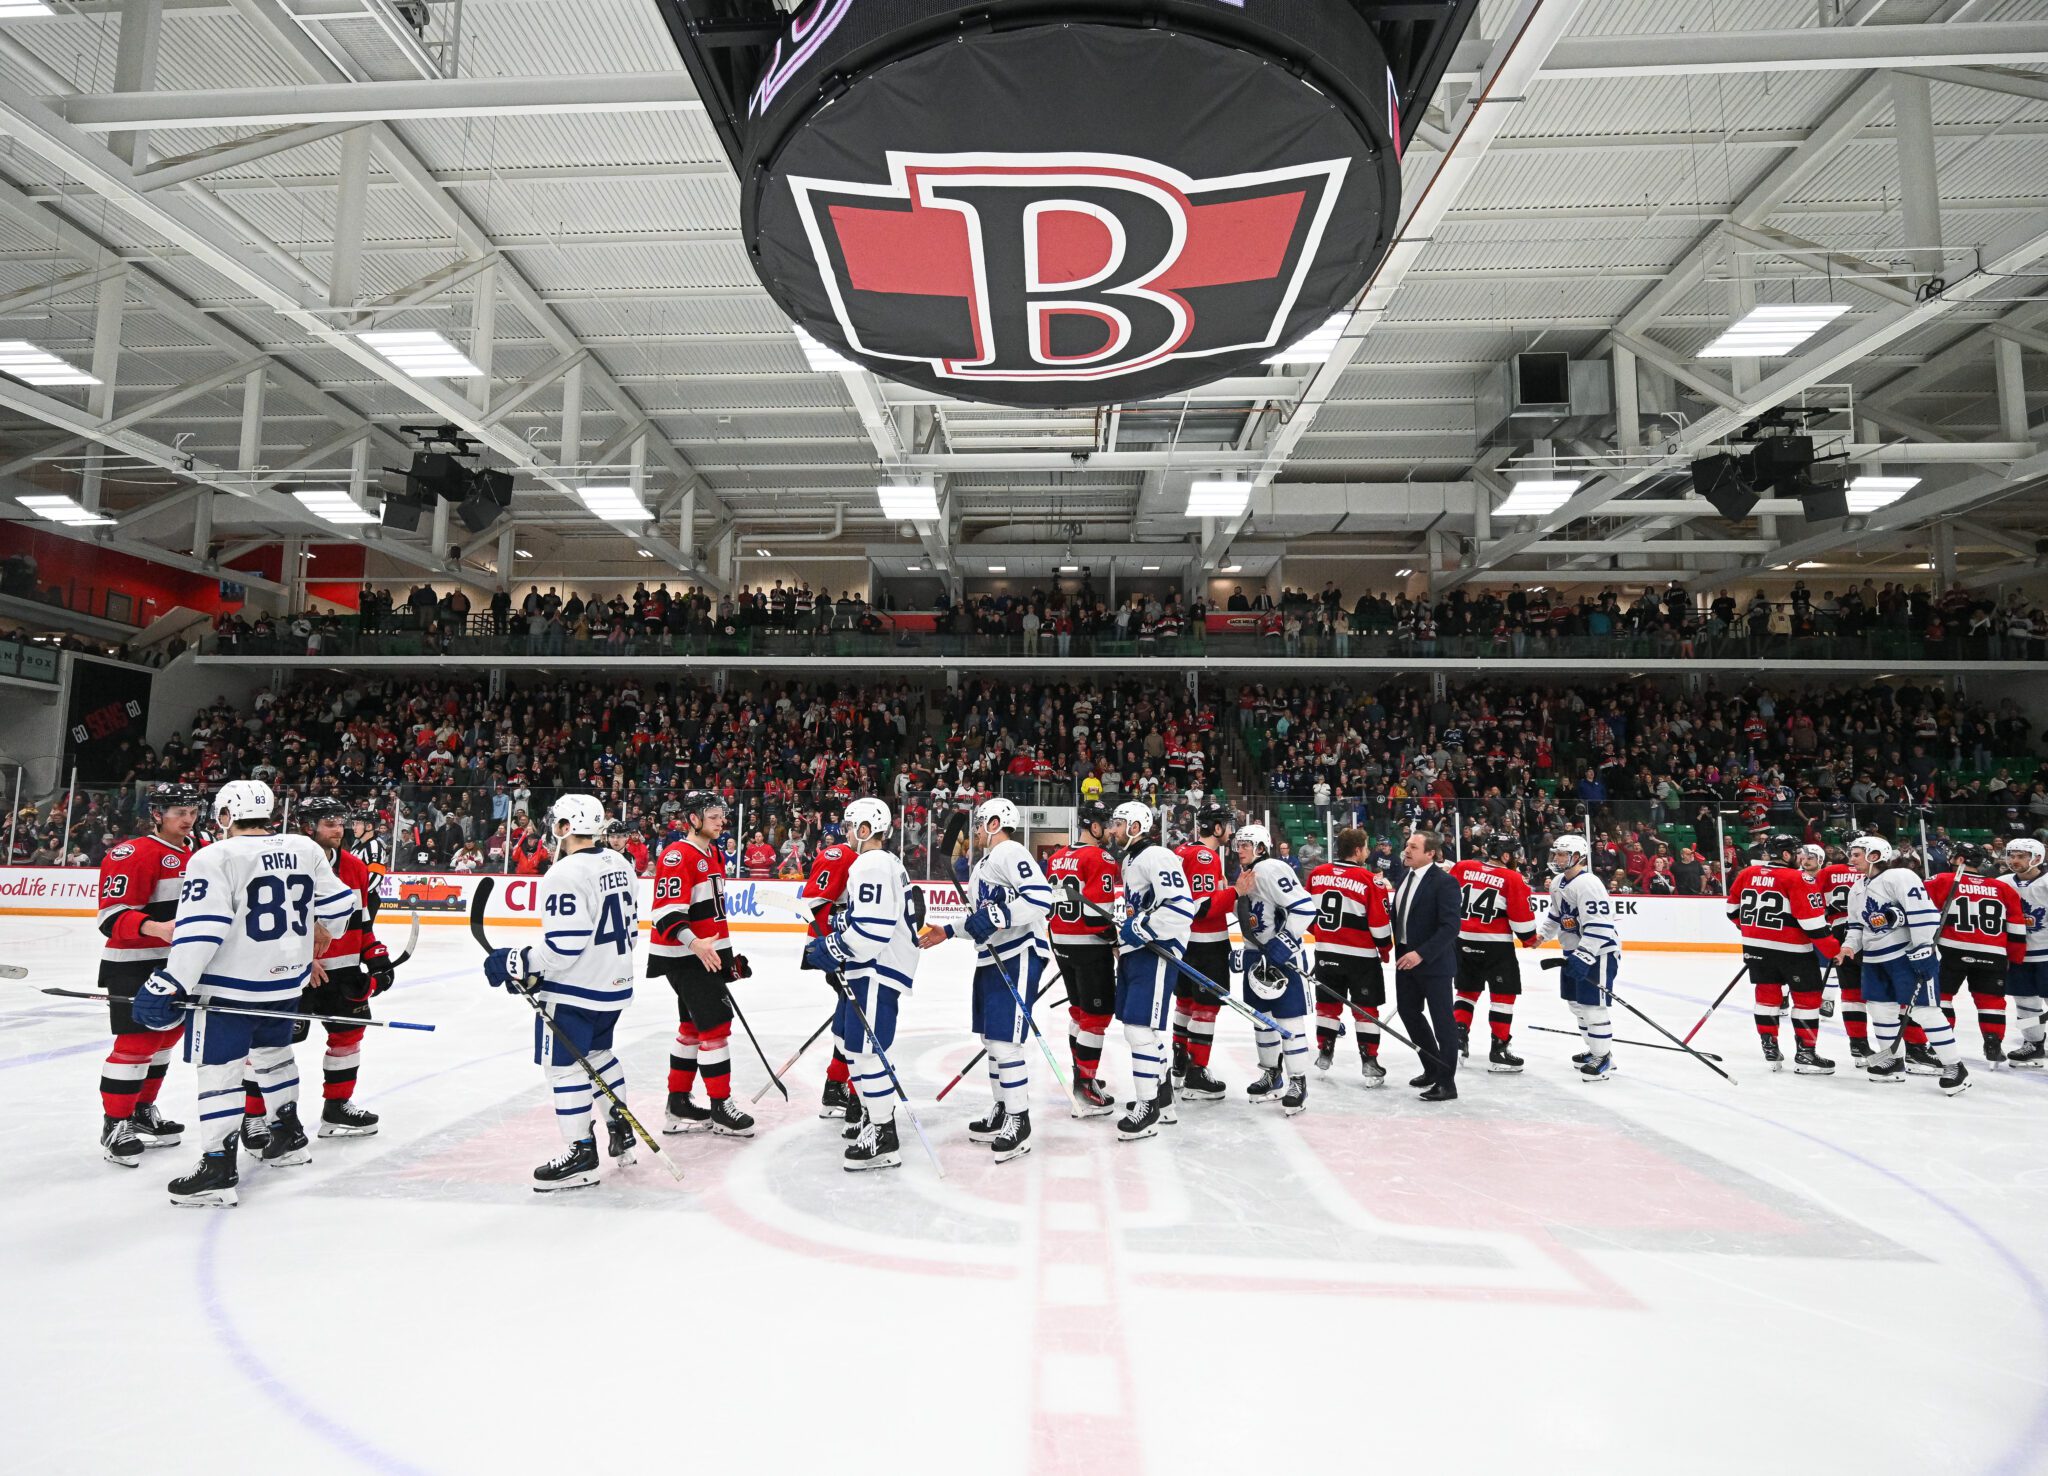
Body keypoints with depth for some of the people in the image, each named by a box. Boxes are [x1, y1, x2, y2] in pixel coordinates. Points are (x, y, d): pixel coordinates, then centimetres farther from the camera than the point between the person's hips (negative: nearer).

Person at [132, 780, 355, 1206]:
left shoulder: (215, 858, -14)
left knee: (218, 1069, 1)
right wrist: (314, 933, 33)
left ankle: (218, 1171, 2)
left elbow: (200, 930, -21)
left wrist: (170, 984, -17)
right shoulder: (306, 849, 3)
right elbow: (338, 904, 11)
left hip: (229, 985, -6)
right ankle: (290, 1137, 36)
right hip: (287, 978, 6)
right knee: (273, 1051, 25)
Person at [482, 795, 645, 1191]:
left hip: (574, 991, -9)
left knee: (564, 1065, 2)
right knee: (598, 1054, 24)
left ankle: (581, 1154, 7)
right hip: (614, 985, 9)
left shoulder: (567, 873, -21)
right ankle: (620, 1133, 32)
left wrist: (516, 964, -13)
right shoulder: (619, 864, 6)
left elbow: (564, 945, -24)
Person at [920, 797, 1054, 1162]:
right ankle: (1001, 1112, 29)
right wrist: (949, 931, 21)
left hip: (1018, 957, -11)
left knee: (1005, 1042, -9)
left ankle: (1019, 1124, 1)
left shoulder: (1010, 852, -12)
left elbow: (1041, 897, -25)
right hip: (990, 958, 11)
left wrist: (997, 917, -29)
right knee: (991, 1039, 16)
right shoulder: (983, 865, 20)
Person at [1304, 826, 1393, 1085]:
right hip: (1360, 955, -4)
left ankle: (1324, 1053, 27)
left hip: (1326, 952, 4)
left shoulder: (1317, 874, -2)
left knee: (1328, 1003, 17)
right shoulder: (1370, 880, -16)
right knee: (1366, 1008, 6)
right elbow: (1380, 923, -12)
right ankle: (1369, 1062, 7)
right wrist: (1385, 950, 5)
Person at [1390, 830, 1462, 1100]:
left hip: (1434, 962, -8)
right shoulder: (1405, 878, 8)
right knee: (1408, 1012, 16)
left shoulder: (1444, 882, -16)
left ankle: (1447, 1083, 10)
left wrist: (1421, 953, -26)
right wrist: (1399, 949, 7)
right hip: (1406, 958, 8)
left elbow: (1450, 927, -21)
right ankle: (1433, 1068, 33)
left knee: (1442, 1020, 1)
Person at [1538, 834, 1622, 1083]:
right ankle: (1595, 1049, 29)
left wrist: (1584, 956, -32)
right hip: (1574, 950, 10)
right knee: (1576, 1002, 16)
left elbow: (1599, 926, -28)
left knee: (1594, 1005, -9)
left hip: (1599, 951, -10)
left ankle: (1603, 1058, 2)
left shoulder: (1588, 884, -23)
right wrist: (1540, 934, 13)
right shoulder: (1558, 883, 8)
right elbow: (1556, 915, 23)